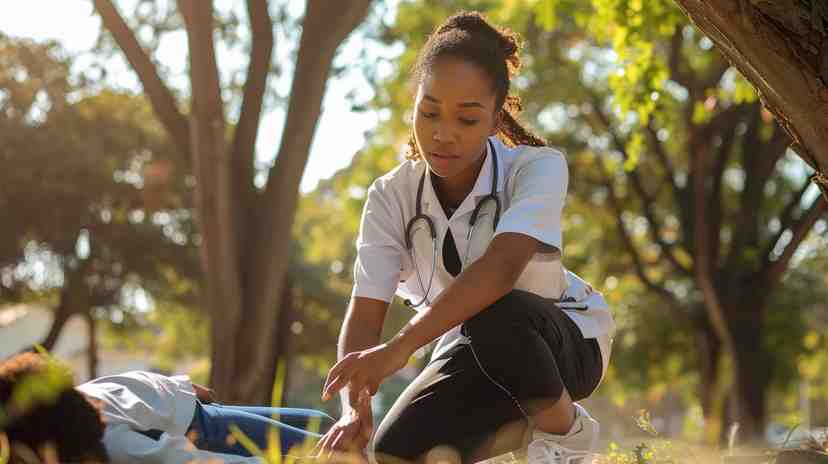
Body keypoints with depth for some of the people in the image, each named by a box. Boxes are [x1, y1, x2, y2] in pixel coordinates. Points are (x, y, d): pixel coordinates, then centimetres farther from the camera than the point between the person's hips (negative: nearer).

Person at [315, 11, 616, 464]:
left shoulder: (538, 168, -25)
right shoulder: (391, 197, -14)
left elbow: (501, 267, -44)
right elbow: (364, 313, -23)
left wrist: (399, 347, -56)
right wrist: (356, 405, -44)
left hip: (562, 341, -4)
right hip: (476, 359, 4)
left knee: (494, 317, -38)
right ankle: (520, 426, 10)